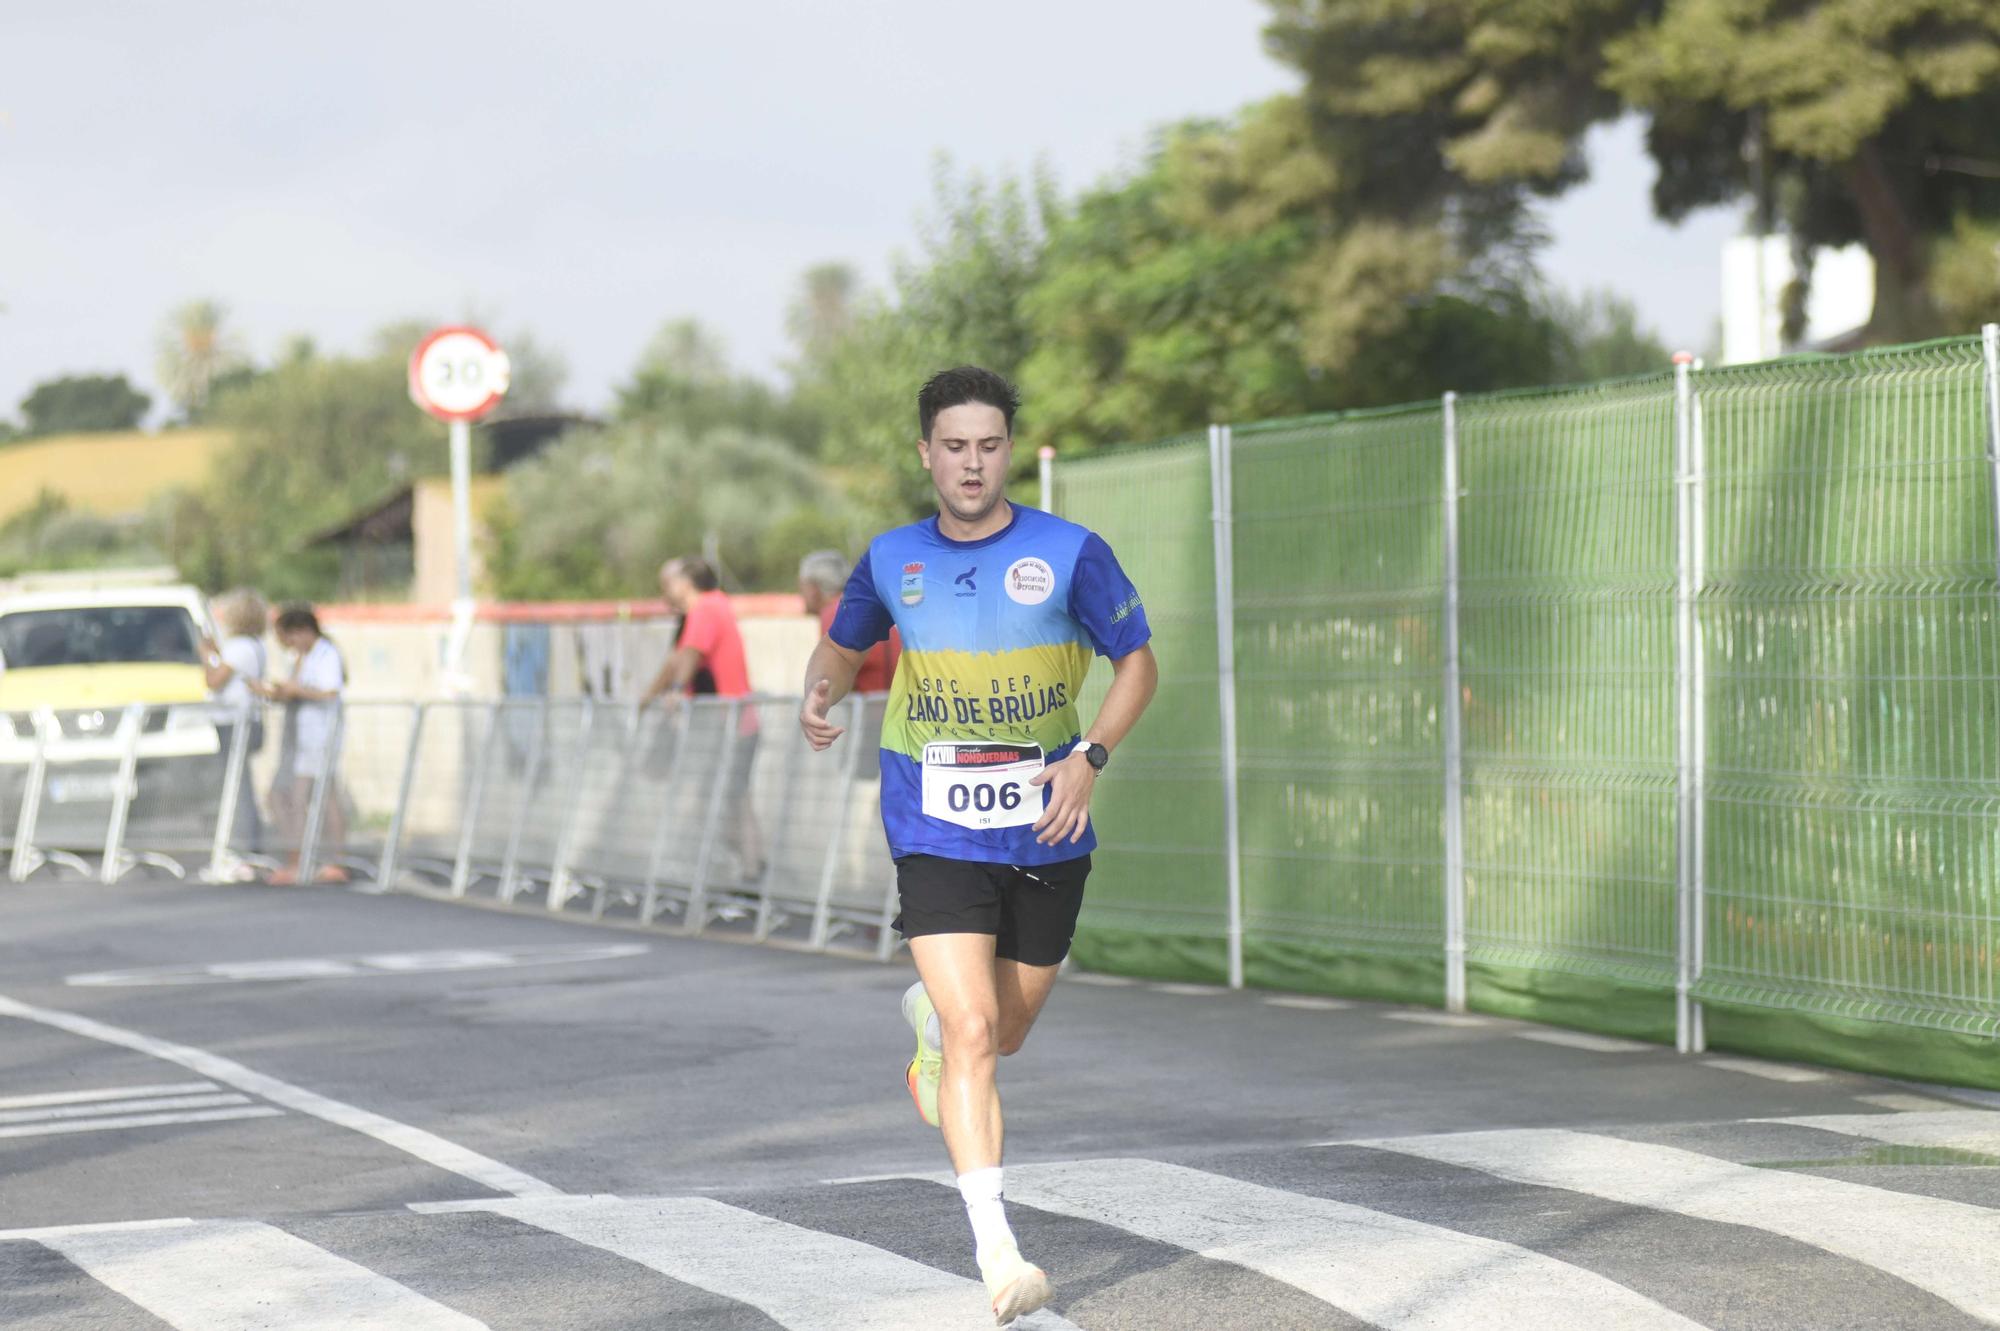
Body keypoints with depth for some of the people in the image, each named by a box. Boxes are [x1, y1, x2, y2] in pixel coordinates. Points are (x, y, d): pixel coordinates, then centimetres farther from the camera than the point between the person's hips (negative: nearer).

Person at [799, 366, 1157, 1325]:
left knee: (1002, 1032, 17)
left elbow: (1138, 662, 1)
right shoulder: (893, 561, 2)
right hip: (936, 838, -1)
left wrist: (1090, 757, -15)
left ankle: (929, 1017, 56)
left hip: (1045, 836, 1)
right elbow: (843, 646, 19)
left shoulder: (1069, 553, -6)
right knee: (972, 1035, -16)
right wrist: (819, 696, -5)